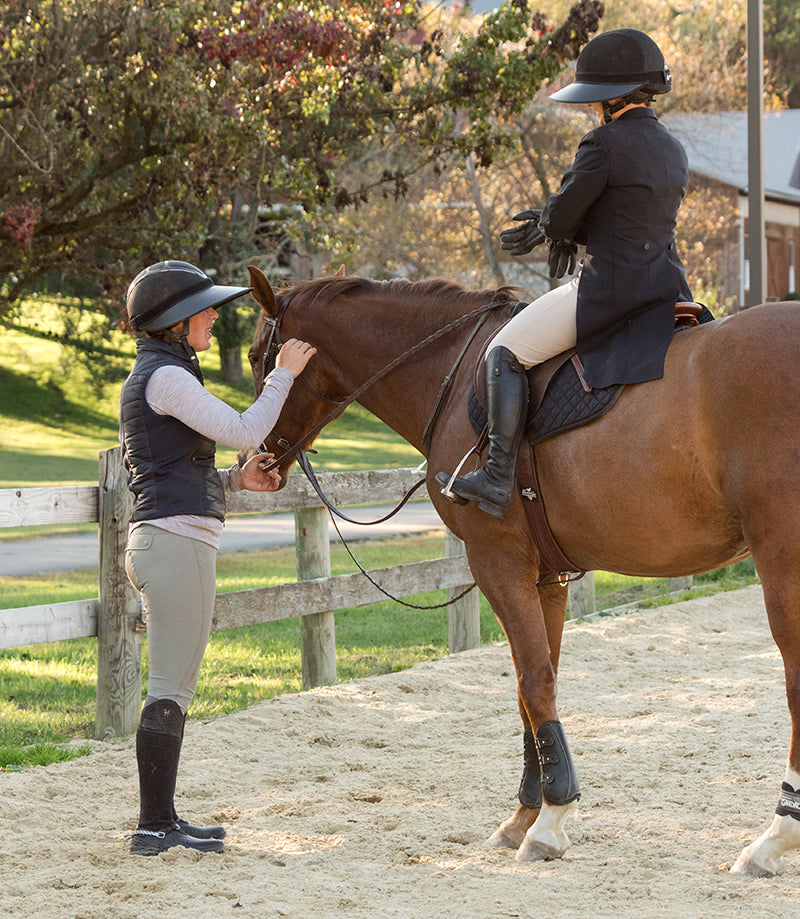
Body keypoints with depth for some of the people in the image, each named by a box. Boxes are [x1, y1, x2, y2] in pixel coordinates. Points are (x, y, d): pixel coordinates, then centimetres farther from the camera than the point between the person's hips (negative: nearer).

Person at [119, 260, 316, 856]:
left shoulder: (153, 375, 21)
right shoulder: (166, 376, -12)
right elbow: (244, 431, -18)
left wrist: (237, 479, 12)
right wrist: (283, 375, -7)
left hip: (161, 540, 11)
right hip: (177, 541, -11)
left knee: (175, 689, 13)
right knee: (171, 689, -7)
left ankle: (161, 819, 17)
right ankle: (154, 827, -5)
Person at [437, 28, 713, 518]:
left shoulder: (606, 143, -14)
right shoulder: (674, 149, 13)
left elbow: (562, 216, -11)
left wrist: (551, 227, 14)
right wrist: (554, 226, 13)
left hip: (610, 289, -8)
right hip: (669, 288, 8)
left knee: (504, 353, 0)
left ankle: (498, 478, -8)